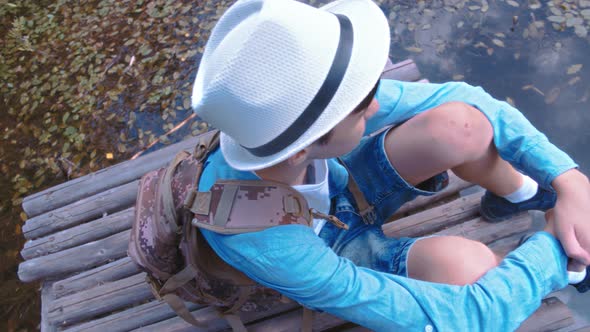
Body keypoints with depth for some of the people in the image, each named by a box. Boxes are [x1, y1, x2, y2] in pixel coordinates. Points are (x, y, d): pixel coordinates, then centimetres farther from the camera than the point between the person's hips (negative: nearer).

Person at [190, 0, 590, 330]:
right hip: (333, 254, -3)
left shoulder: (293, 108, -33)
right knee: (454, 258, -35)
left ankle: (520, 192, 10)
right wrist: (557, 248, -27)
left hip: (342, 192, 4)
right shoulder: (267, 250, -42)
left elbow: (462, 102, -20)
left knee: (460, 125, -25)